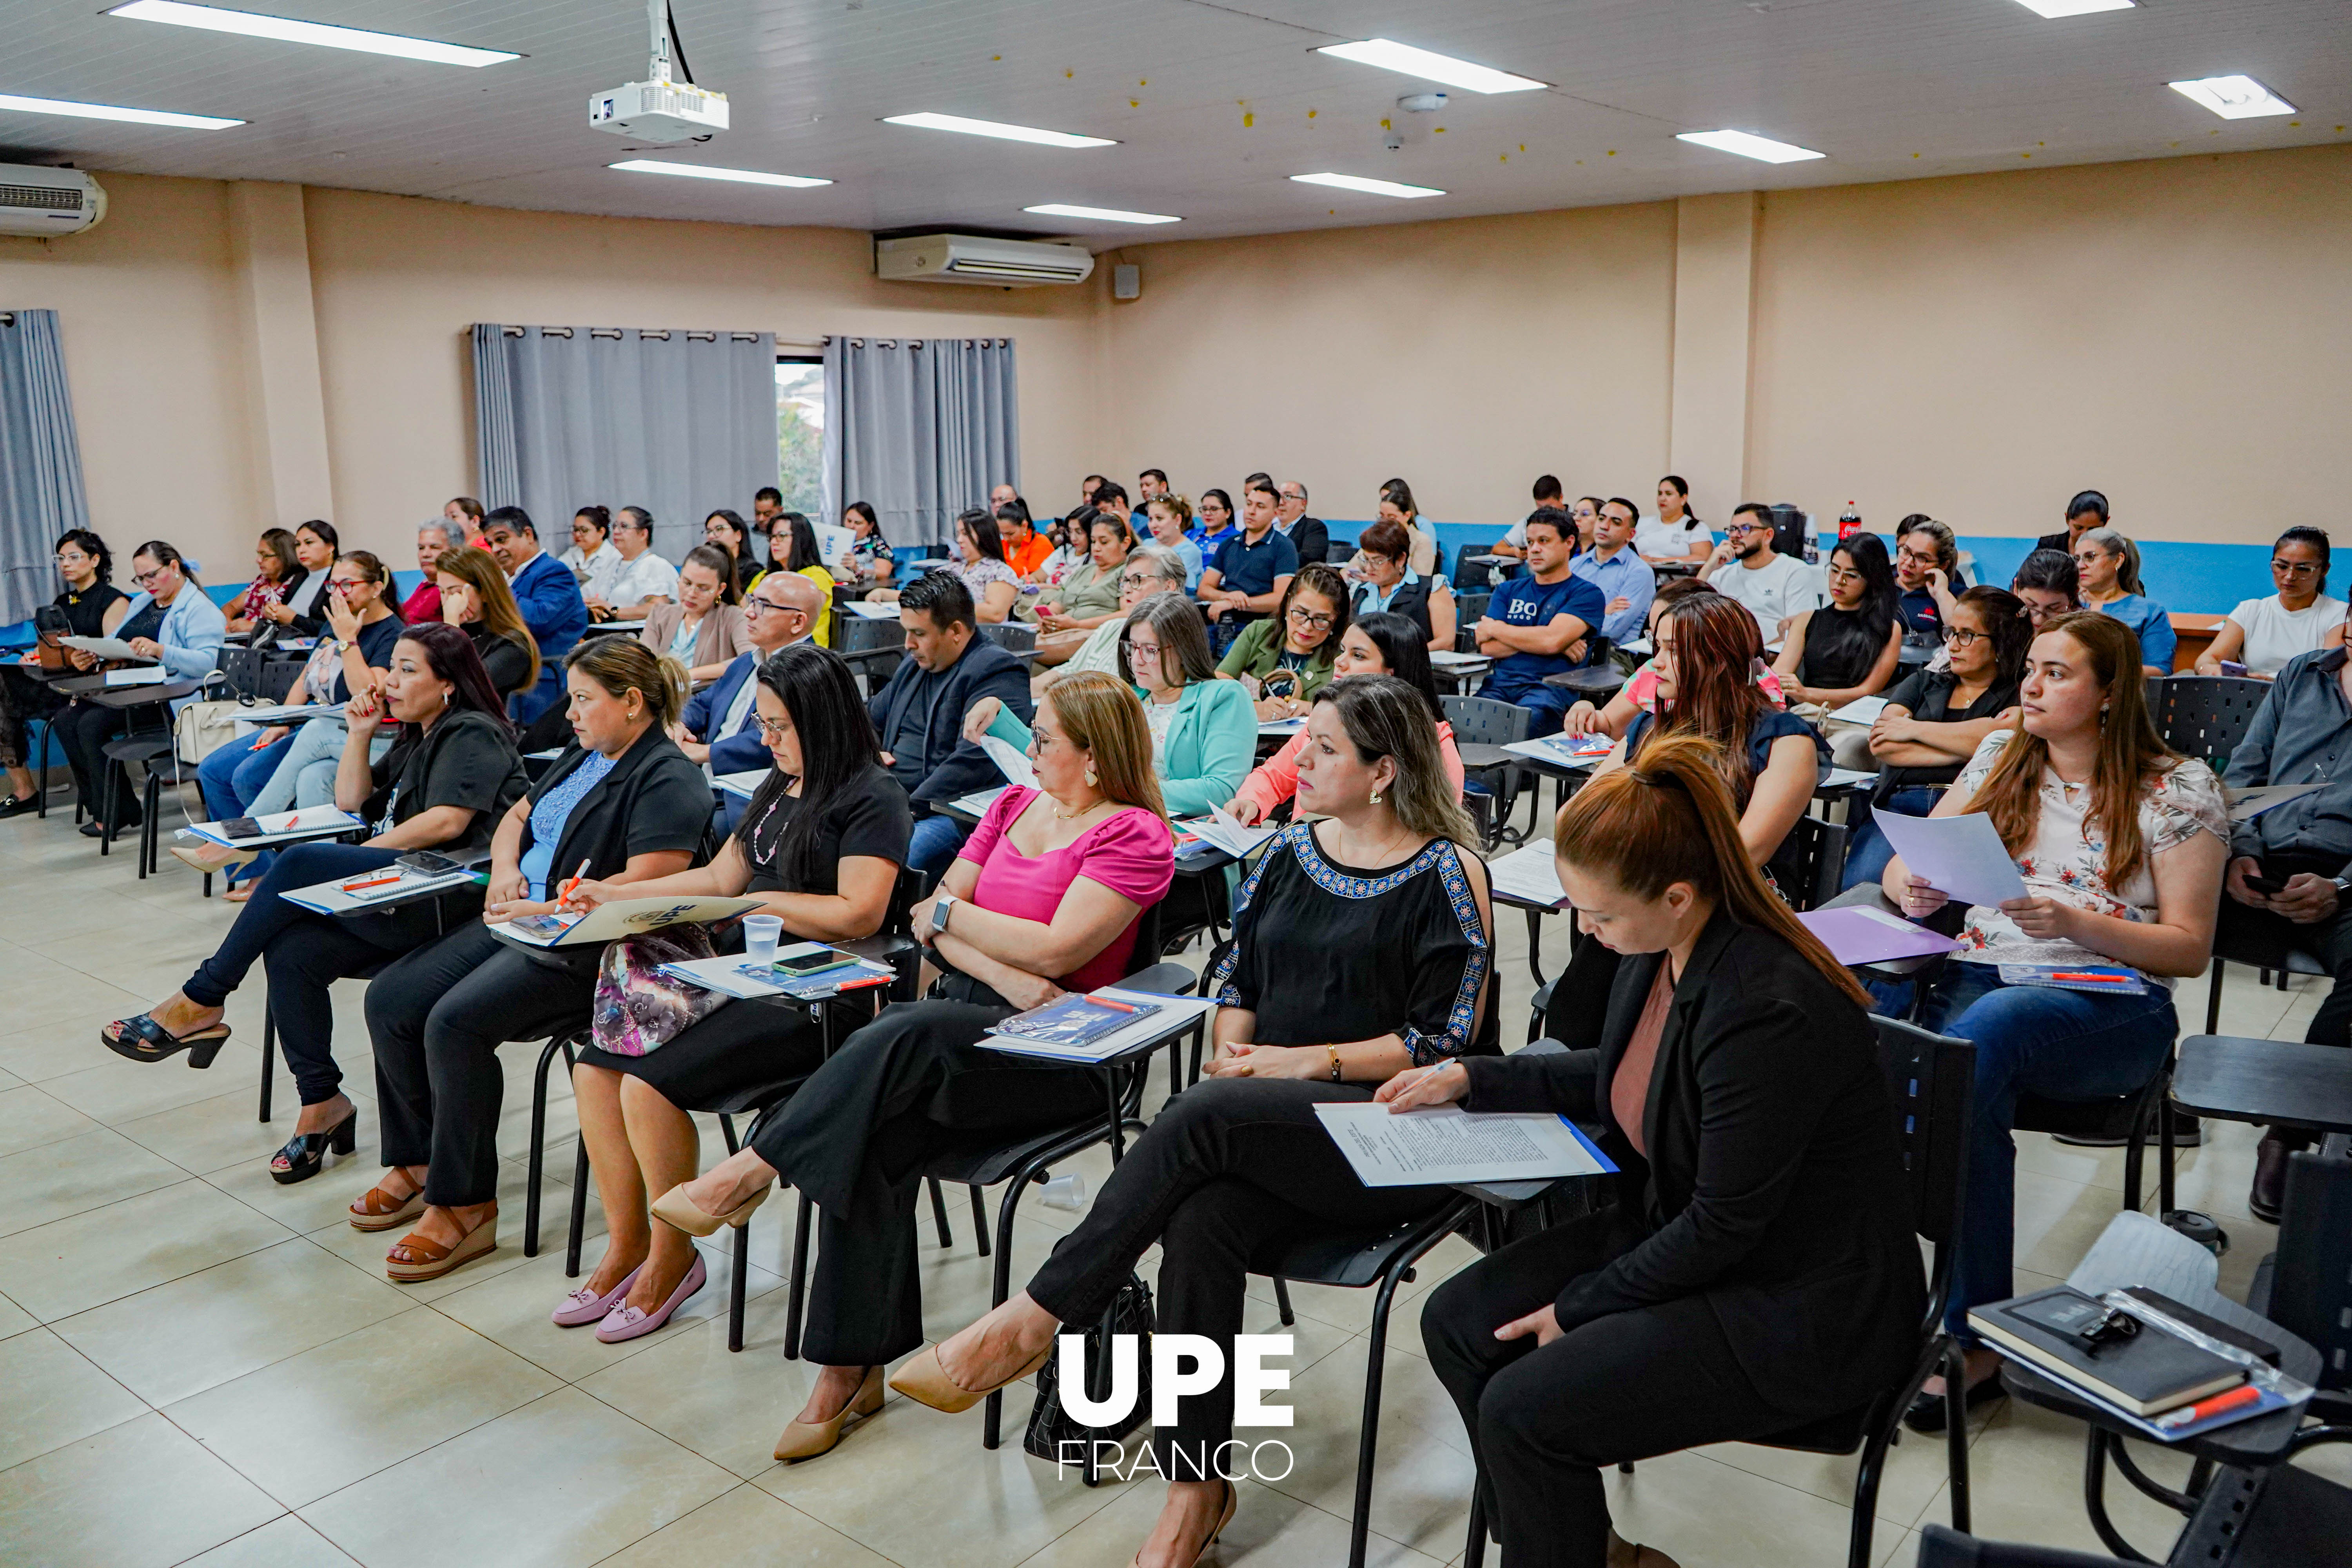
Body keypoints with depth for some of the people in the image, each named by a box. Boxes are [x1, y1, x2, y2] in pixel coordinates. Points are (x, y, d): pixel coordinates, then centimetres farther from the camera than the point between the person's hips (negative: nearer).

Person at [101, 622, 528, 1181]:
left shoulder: (473, 734, -3)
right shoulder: (416, 738, 28)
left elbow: (448, 821, -16)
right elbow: (350, 801, 26)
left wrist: (365, 855, -10)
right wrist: (360, 734, 14)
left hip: (452, 897, -9)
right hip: (403, 899, 9)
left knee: (300, 864, -25)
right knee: (291, 951, -15)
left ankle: (199, 1004, -14)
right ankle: (322, 1103, -6)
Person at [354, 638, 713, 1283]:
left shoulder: (669, 781, -13)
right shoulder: (582, 757, 18)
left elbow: (648, 883, -23)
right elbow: (516, 817, 29)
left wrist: (549, 910, -21)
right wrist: (505, 868, 6)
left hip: (584, 949, -10)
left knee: (455, 1023, -27)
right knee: (390, 1000, -2)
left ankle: (465, 1206, -12)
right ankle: (418, 1165, 13)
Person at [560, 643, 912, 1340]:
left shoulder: (871, 799, -10)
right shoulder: (779, 786, 18)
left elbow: (859, 915, -21)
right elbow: (720, 877, 23)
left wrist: (764, 902, -11)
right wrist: (615, 896, 18)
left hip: (814, 998, -9)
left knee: (650, 1084, -22)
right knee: (596, 1068, -5)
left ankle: (674, 1258, 0)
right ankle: (626, 1245, 8)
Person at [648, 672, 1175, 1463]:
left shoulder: (1136, 835, -2)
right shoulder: (1014, 805, 19)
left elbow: (1055, 951, -13)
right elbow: (929, 917, 10)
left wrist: (952, 909, -1)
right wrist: (1004, 972, -8)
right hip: (965, 1011, 6)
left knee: (904, 1037, -34)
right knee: (869, 1134, -23)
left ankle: (751, 1171, -25)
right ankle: (850, 1367, -17)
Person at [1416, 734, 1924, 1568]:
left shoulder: (1768, 1010, -32)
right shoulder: (1659, 945, -6)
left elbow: (1724, 1225, -23)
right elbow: (1618, 1076, 14)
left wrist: (1578, 1308, -13)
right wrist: (1470, 1078, 6)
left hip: (1805, 1309, -9)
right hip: (1681, 1226, 9)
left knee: (1522, 1410, -18)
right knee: (1457, 1323, 3)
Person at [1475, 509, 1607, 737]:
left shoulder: (1587, 594, 9)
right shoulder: (1508, 590, 24)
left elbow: (1552, 640, -8)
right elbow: (1487, 647, 10)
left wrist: (1495, 628, 5)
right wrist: (1536, 638, -2)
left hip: (1552, 686, -4)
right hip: (1500, 683, 4)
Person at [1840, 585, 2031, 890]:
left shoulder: (2021, 696, 16)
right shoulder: (1922, 682, 26)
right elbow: (1880, 745, 10)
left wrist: (1913, 729, 4)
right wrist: (1967, 747, 2)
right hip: (1898, 801, 3)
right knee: (1863, 883, -29)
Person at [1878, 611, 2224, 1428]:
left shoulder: (2177, 791, 5)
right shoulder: (1999, 759, 17)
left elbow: (2189, 948, 2)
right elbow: (1902, 870, 18)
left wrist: (2075, 924, -15)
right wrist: (1911, 886, -7)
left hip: (2107, 1004, -3)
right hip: (1972, 982, 3)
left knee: (1980, 1032, -38)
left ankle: (1969, 1331, -29)